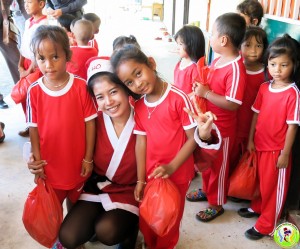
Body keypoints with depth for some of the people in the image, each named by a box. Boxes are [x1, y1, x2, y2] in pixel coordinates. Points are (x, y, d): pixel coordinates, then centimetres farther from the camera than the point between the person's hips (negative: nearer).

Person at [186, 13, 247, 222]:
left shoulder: (236, 69, -26)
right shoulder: (218, 60, 1)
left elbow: (233, 104, -29)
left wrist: (206, 93, -27)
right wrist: (201, 87, -1)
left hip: (222, 128, -8)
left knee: (218, 166, 10)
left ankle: (217, 204, 28)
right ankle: (207, 189, 46)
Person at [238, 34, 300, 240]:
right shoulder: (264, 88, 0)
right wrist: (250, 140, 8)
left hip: (278, 149, -5)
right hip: (260, 145, 6)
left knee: (274, 186, 10)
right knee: (261, 181, 24)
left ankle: (266, 225, 23)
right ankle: (257, 207, 47)